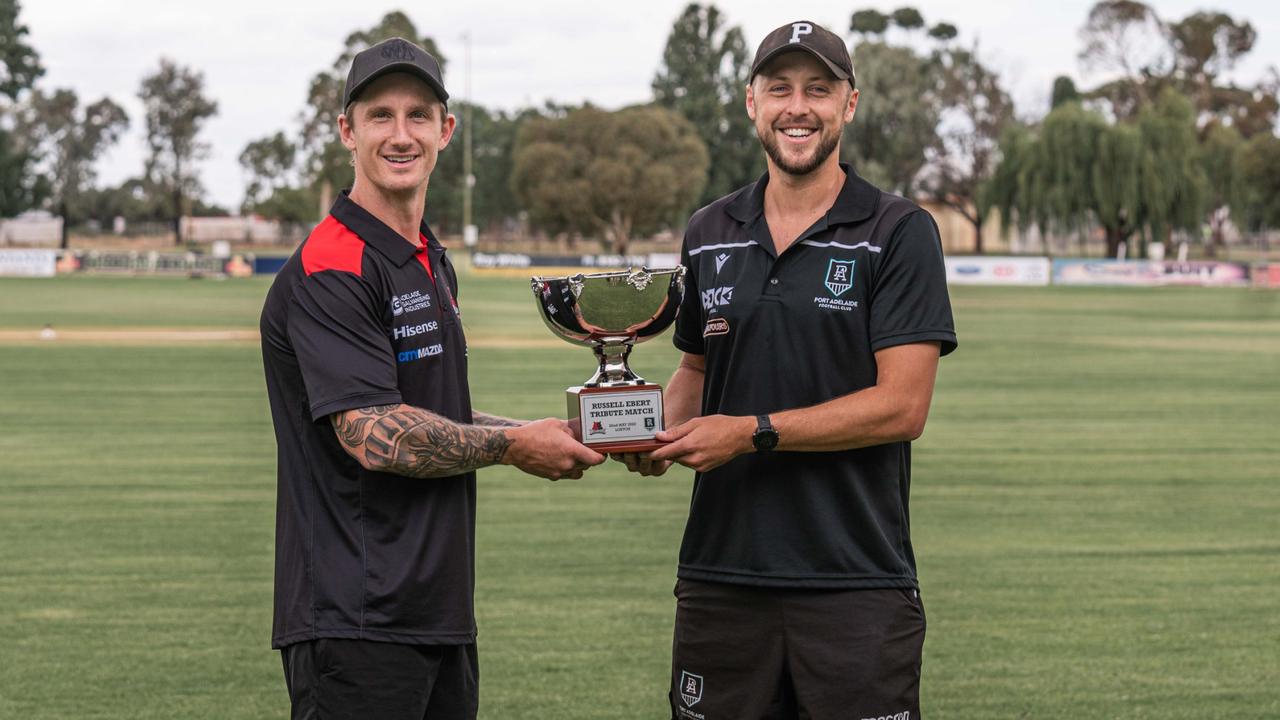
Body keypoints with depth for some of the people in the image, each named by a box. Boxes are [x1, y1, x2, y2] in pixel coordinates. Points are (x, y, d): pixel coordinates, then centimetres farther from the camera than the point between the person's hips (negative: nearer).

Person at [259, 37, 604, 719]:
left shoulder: (431, 261, 18)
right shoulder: (328, 272, -13)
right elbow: (376, 437, -21)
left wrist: (548, 434, 10)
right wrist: (513, 445, -10)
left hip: (441, 612, 9)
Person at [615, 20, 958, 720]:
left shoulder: (900, 233, -4)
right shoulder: (709, 234, 12)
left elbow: (901, 406, -10)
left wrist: (753, 432, -14)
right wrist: (661, 433, 2)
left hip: (857, 580, -4)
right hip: (720, 572, 4)